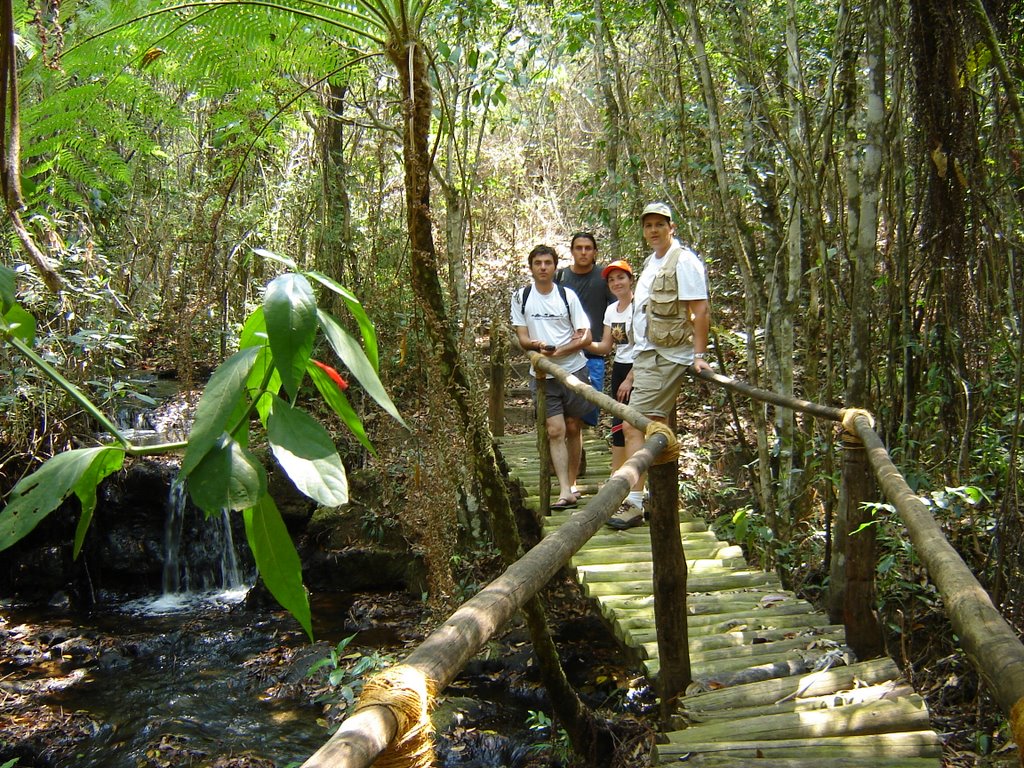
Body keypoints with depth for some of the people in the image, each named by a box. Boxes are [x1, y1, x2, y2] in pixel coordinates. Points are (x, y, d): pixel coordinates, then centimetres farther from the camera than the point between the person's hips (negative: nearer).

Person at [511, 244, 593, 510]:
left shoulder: (568, 295, -2)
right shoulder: (521, 297, 2)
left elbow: (586, 337, -2)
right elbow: (522, 338, 2)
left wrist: (559, 350, -17)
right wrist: (537, 345, -21)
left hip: (574, 370, 0)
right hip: (542, 375, 0)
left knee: (573, 428, 9)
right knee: (555, 431, -8)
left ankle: (571, 483, 22)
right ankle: (565, 492, -11)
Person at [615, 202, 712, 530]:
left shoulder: (684, 261, -10)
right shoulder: (650, 262, 18)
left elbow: (701, 310, -15)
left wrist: (699, 355, -19)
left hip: (665, 358, -10)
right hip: (647, 356, 10)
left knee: (634, 427, -14)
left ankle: (633, 502, -12)